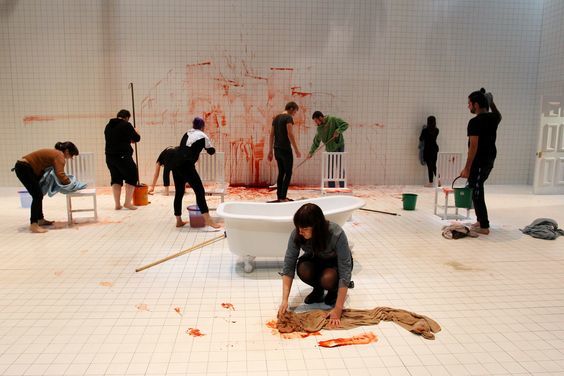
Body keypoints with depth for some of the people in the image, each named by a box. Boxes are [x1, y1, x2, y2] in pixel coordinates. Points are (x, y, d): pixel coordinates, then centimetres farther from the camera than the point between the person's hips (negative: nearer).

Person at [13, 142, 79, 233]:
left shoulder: (56, 153, 14)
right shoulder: (59, 155, -16)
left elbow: (57, 172, 25)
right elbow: (60, 174, -29)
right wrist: (68, 182, -15)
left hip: (26, 167, 11)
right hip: (23, 168, -11)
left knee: (38, 195, 17)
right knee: (37, 195, -13)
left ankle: (40, 219, 27)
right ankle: (33, 225, -16)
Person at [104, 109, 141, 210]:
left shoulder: (108, 126, 13)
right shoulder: (126, 125, -7)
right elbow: (137, 138, 0)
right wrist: (135, 132, 22)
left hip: (110, 156, 7)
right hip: (123, 156, -6)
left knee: (116, 179, 14)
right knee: (132, 177, 7)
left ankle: (117, 204, 13)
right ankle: (127, 202, 2)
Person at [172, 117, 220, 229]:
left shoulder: (187, 133, 21)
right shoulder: (203, 136, 6)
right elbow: (211, 151, 16)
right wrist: (211, 147, 38)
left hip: (175, 163, 7)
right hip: (186, 165, -7)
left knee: (179, 192, 13)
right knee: (199, 190, -5)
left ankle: (179, 221, 20)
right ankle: (207, 220, -10)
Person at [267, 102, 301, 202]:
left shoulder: (276, 118, 14)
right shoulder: (288, 118, -9)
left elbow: (271, 135, 13)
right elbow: (290, 134, -18)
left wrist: (270, 151, 16)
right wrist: (296, 150, -16)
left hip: (277, 149, 8)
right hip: (285, 149, -8)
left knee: (281, 172, 14)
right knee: (288, 173, -1)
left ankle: (279, 196, 15)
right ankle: (283, 197, -4)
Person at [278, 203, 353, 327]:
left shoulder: (337, 234, -37)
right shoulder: (297, 234, -28)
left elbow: (345, 272, -36)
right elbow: (288, 266, -25)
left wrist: (338, 309, -39)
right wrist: (284, 300, -35)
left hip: (336, 261, -3)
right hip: (314, 259, 3)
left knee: (327, 279, -35)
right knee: (303, 270, -31)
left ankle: (334, 291, 2)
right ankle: (318, 289, 1)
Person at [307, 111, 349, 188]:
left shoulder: (333, 120, -9)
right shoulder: (319, 128, 8)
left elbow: (345, 124, -10)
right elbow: (316, 141, 15)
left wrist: (338, 131, -24)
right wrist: (311, 152, 9)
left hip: (339, 147, -6)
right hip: (330, 150, 6)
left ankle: (342, 187, -2)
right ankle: (331, 188, 14)